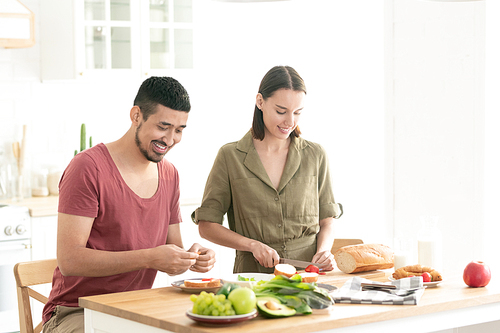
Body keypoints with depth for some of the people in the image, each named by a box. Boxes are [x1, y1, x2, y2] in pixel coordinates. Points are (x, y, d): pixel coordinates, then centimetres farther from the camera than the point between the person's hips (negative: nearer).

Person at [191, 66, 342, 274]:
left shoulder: (315, 155, 11)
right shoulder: (230, 157, 3)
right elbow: (206, 225, 4)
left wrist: (324, 250, -3)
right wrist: (253, 244, -9)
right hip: (253, 278, -2)